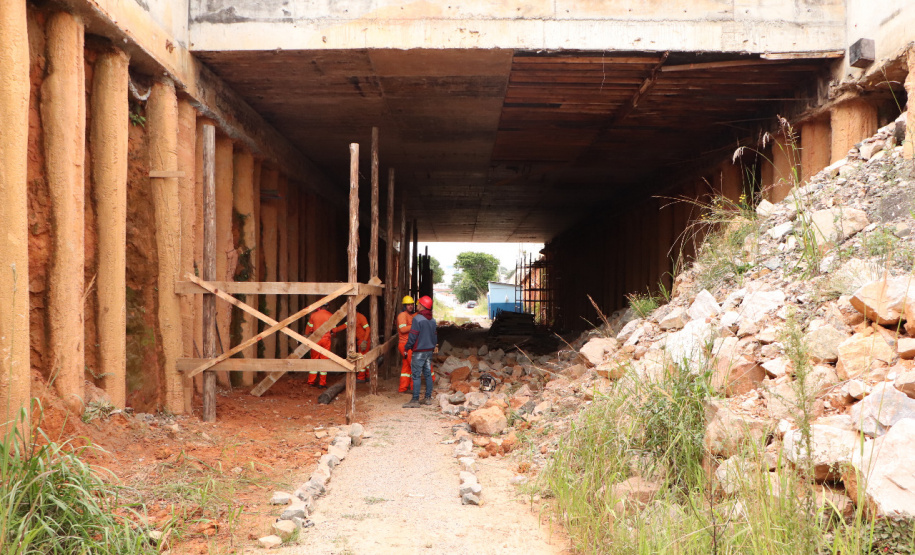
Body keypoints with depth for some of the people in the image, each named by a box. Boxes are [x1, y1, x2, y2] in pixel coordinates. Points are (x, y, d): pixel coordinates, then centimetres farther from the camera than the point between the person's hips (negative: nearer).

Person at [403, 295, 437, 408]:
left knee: (416, 375, -5)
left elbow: (413, 336, -15)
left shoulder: (417, 318, -14)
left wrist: (407, 347, -3)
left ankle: (415, 400, -6)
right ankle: (428, 398, 17)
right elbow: (435, 335, 17)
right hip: (430, 351, 7)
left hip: (419, 351, -7)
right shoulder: (432, 320, 9)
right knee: (428, 374, 13)